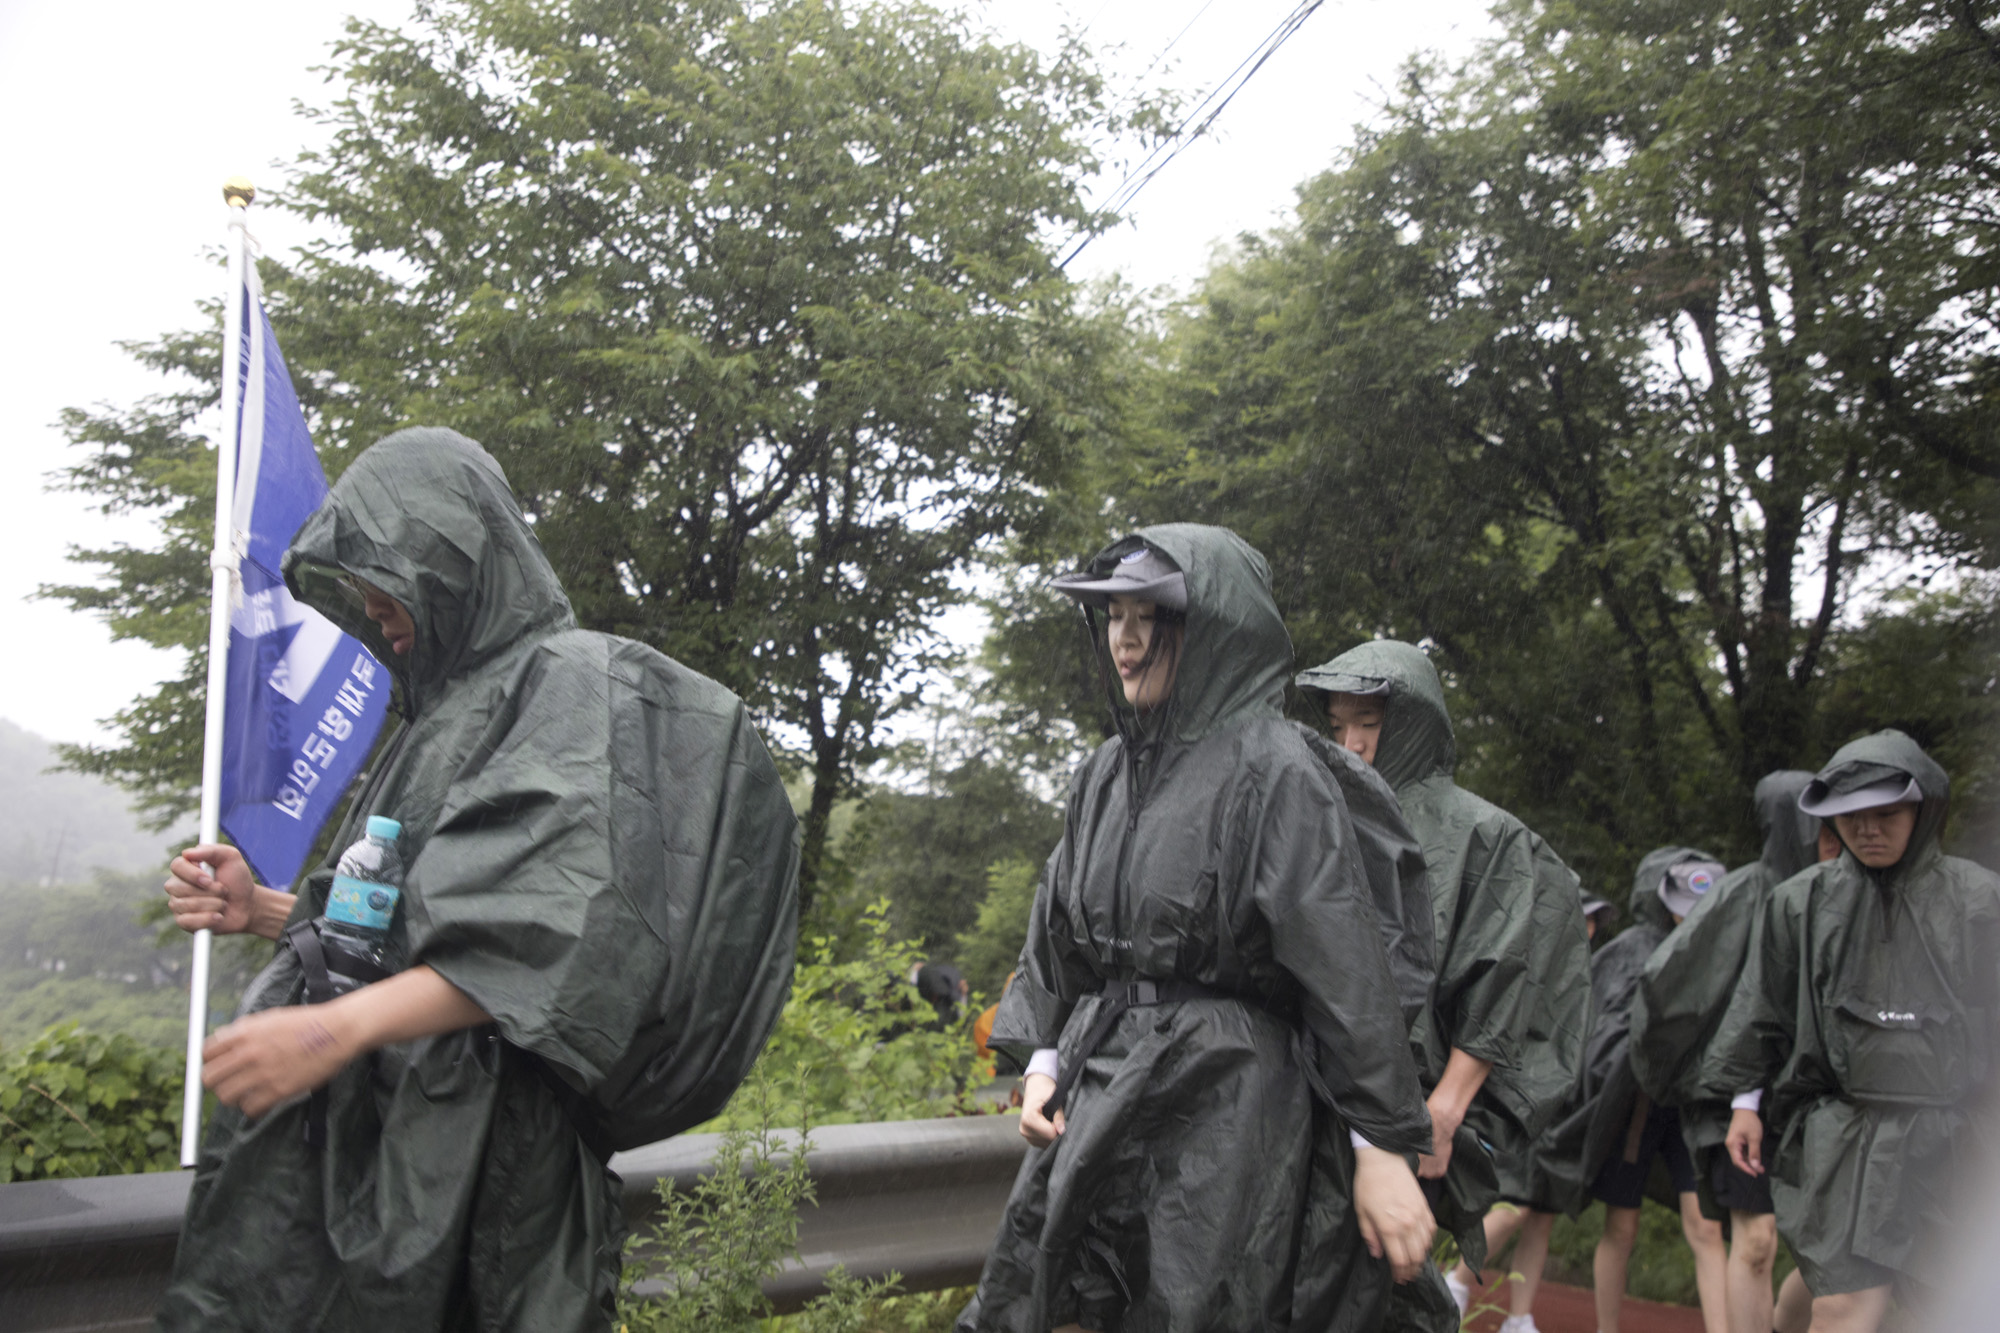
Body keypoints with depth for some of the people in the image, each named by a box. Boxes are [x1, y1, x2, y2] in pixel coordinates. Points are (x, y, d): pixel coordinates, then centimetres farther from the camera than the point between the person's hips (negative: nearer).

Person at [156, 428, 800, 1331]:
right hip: (359, 1119, 8)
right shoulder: (447, 709, 21)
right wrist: (263, 909, 8)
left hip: (471, 1134, -8)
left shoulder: (574, 681, -6)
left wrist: (341, 1027, -25)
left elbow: (567, 926, -19)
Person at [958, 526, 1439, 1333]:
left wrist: (1383, 1146, -15)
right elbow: (1056, 933, 18)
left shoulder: (1274, 770, -9)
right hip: (1096, 1093, 7)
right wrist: (1042, 1060, 7)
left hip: (1221, 1099, -6)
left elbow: (1346, 963, -13)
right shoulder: (1106, 774, 11)